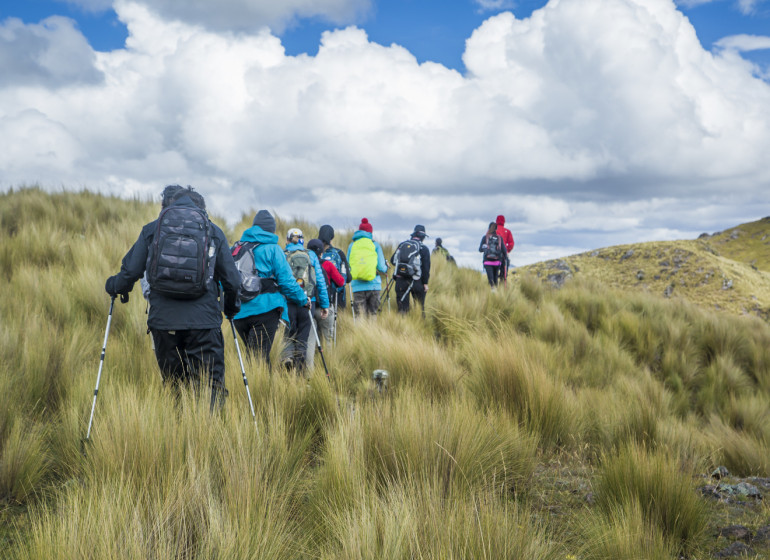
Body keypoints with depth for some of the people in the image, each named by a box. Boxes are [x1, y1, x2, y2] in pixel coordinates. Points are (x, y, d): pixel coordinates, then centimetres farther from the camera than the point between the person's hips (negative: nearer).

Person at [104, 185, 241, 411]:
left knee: (172, 385, 14)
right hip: (203, 321, -1)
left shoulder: (152, 229, 9)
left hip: (163, 319, 2)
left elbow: (131, 271, 6)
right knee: (210, 385, -2)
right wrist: (231, 307, 28)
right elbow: (232, 280, 9)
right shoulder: (214, 232, 10)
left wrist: (114, 285, 27)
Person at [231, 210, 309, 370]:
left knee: (253, 355, 18)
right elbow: (286, 280, -5)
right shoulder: (272, 249, -3)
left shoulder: (236, 248, 13)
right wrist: (303, 300, 8)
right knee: (261, 357, -8)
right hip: (265, 308, -5)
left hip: (239, 312, 5)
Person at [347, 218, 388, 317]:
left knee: (359, 315, 1)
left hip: (357, 286, 1)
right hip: (373, 285, -1)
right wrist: (386, 268, 21)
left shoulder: (352, 245, 7)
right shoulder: (375, 245, 3)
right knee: (372, 314, 8)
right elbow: (381, 268, 0)